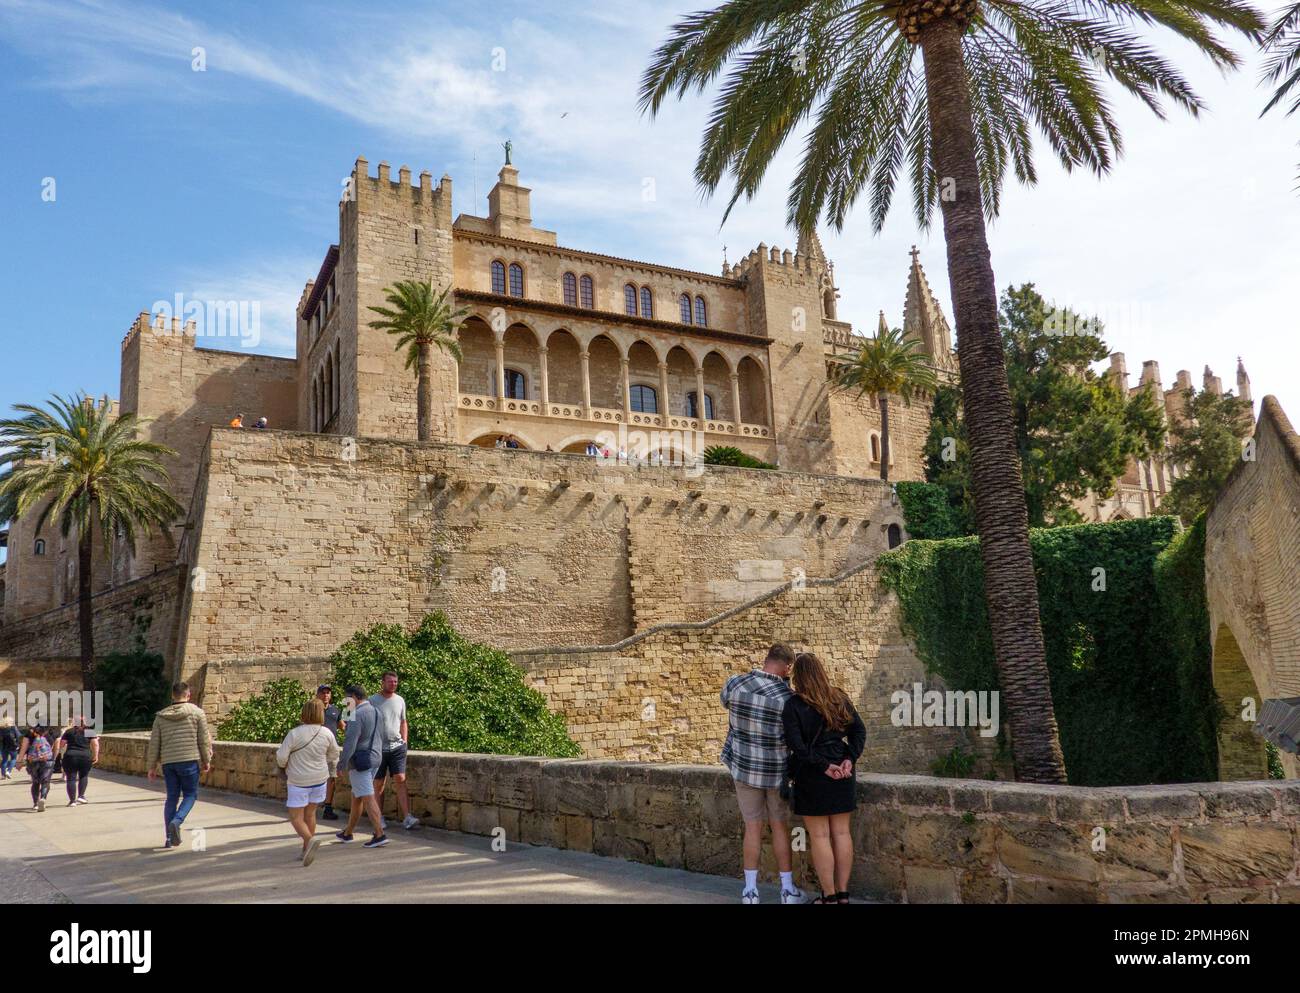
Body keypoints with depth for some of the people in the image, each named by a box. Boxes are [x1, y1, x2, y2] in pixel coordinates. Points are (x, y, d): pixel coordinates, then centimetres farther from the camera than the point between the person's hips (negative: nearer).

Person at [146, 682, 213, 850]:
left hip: (168, 762, 3)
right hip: (189, 760, -3)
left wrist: (151, 767, 16)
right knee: (190, 795, 8)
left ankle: (170, 838, 11)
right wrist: (206, 760, 11)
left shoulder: (161, 716, 9)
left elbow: (154, 744, 9)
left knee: (172, 797, 11)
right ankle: (176, 821, -18)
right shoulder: (196, 713, 0)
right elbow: (204, 740, 0)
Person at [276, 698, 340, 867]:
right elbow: (334, 754, 9)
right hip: (320, 779, 4)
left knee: (296, 818, 4)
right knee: (310, 813, 19)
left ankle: (310, 840, -20)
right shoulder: (327, 734, -7)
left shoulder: (294, 734, -19)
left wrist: (284, 765, 9)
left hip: (298, 782, -4)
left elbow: (281, 757, -15)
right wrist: (331, 772, 28)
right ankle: (306, 849, 24)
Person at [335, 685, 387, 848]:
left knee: (368, 798, -7)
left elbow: (350, 742, -20)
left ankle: (380, 835, -10)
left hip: (360, 761, -9)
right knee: (356, 797, 19)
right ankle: (348, 833, 29)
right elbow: (380, 736, 16)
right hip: (375, 758, 9)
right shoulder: (375, 711, 10)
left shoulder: (357, 715, -17)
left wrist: (342, 766, -17)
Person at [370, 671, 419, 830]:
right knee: (379, 784, 6)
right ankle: (379, 817, 17)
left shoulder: (400, 701, 9)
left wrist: (404, 741, 10)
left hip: (397, 747, 2)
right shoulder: (373, 701, -4)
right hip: (379, 747, -2)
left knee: (400, 780, -7)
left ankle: (407, 817, -12)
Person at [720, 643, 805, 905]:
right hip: (777, 771, -2)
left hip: (745, 767, 2)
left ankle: (750, 890, 12)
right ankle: (788, 889, 20)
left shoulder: (735, 683, -11)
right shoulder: (788, 697, -17)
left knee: (753, 827, 10)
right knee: (780, 827, 13)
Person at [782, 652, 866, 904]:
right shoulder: (840, 698, 5)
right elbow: (858, 729, 4)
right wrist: (849, 759, -3)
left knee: (819, 836, 4)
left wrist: (823, 765, -13)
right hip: (842, 775, 5)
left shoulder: (793, 705, -12)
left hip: (812, 776, -5)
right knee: (841, 832, 11)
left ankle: (829, 896, 9)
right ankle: (842, 893, 18)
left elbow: (797, 744, -18)